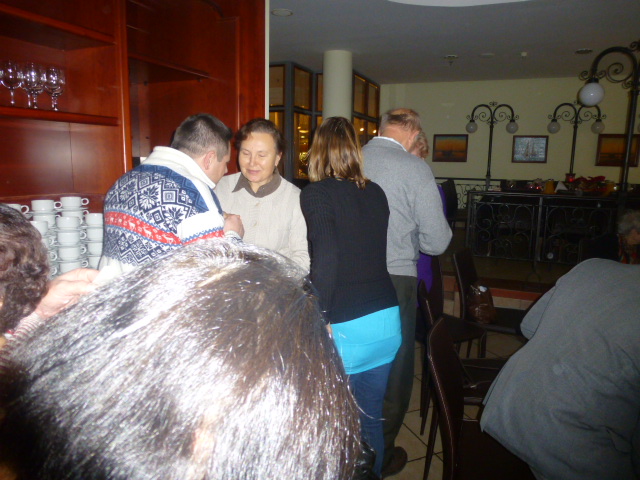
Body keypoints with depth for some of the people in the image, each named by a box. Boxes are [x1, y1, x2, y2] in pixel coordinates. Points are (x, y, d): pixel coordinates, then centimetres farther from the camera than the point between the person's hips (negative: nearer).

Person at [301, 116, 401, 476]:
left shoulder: (317, 194, -9)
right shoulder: (375, 193, 7)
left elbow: (325, 261, -17)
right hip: (387, 320, 6)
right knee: (372, 418, 21)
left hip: (346, 325, -5)